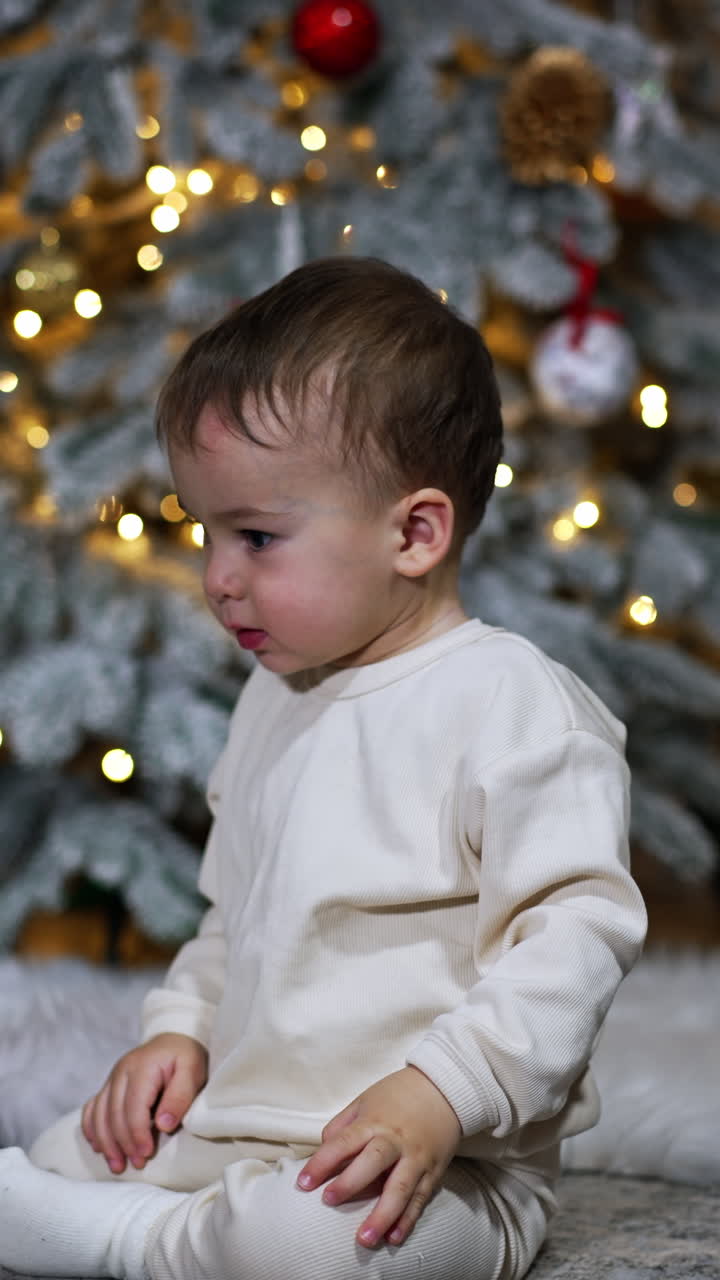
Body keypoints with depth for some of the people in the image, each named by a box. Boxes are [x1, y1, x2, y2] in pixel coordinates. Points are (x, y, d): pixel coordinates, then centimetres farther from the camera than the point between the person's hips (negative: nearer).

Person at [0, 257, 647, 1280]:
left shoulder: (513, 701, -12)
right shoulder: (275, 699, 15)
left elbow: (579, 928, -19)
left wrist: (440, 1097, -27)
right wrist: (179, 1029, 10)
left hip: (440, 1165, -7)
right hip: (234, 1133, 7)